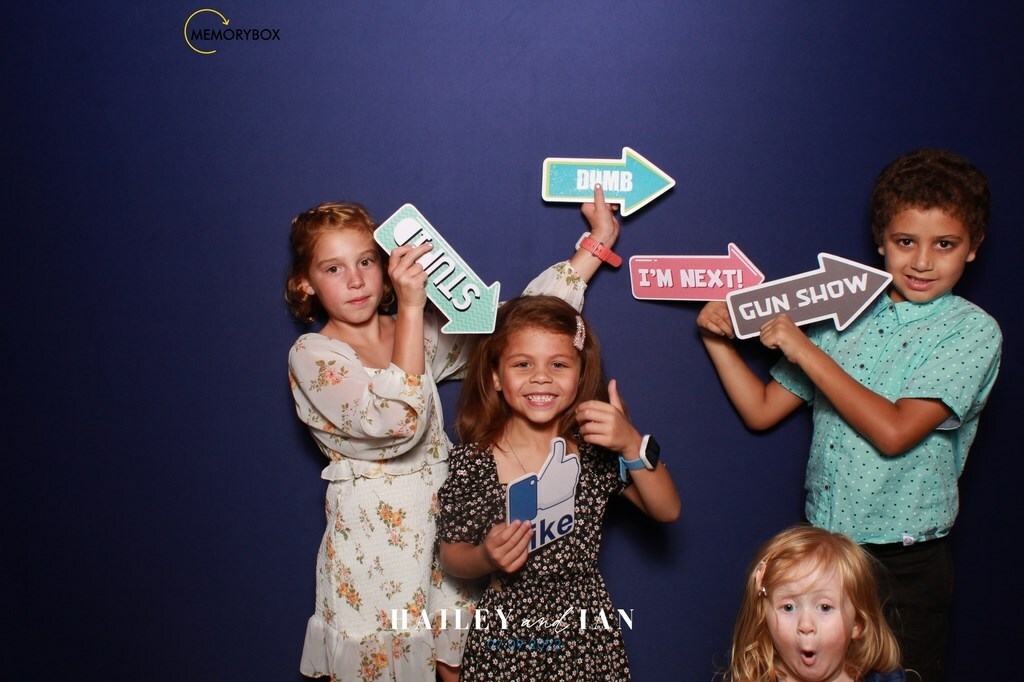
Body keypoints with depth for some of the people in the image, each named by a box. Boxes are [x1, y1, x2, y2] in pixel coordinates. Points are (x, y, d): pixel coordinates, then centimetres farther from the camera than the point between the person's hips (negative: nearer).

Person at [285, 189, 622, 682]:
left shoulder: (420, 332, 5)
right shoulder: (311, 355, -10)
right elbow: (396, 421, -25)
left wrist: (597, 242, -3)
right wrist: (410, 307, -27)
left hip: (443, 530, 4)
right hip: (374, 543, -4)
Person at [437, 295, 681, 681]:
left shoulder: (596, 450, -6)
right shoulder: (473, 461, -13)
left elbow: (667, 511, -5)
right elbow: (451, 556, -4)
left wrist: (632, 444, -18)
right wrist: (486, 558, -26)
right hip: (506, 636, -1)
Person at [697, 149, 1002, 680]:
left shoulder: (972, 331, -9)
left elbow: (894, 431, -22)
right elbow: (761, 410, 9)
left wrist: (806, 351, -17)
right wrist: (717, 338, -2)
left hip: (905, 568, -4)